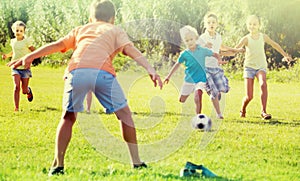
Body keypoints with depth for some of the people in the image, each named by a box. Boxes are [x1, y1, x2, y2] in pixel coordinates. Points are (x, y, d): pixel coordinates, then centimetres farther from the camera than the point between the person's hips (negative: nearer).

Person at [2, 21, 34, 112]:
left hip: (25, 68, -2)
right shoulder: (13, 41, 6)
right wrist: (7, 55, 5)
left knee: (24, 90, 4)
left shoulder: (27, 41, -8)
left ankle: (28, 91, 43)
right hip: (15, 68, 2)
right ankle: (16, 108, -14)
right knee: (16, 87, -18)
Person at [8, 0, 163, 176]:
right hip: (103, 71, -2)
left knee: (68, 117, 18)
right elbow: (130, 49, 11)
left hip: (77, 70, 2)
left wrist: (30, 56, 22)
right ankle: (137, 163, 12)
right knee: (124, 114, 13)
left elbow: (56, 45, 25)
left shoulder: (80, 29, 35)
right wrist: (151, 70, 1)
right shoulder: (115, 30, 28)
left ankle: (58, 165, 10)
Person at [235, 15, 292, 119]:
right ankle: (242, 110, 26)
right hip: (249, 67, -1)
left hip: (261, 66, 1)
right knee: (249, 96, -8)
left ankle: (263, 111, -29)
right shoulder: (246, 39, -5)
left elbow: (274, 45, 18)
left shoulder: (263, 37, 2)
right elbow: (236, 49, -20)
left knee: (263, 84, -32)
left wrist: (285, 55, 25)